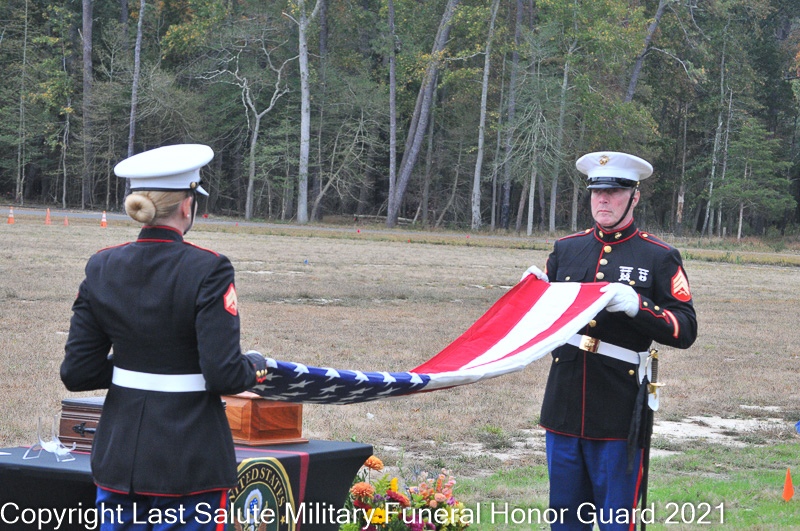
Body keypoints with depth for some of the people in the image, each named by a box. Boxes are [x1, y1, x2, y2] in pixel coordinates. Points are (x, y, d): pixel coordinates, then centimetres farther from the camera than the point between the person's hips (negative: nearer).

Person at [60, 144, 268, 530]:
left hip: (119, 454, 5)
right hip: (190, 464, -5)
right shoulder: (207, 270, -14)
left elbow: (77, 374, 1)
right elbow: (224, 375, -18)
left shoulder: (101, 268, 0)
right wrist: (257, 367, 3)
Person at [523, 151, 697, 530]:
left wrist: (638, 307, -20)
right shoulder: (566, 249, 12)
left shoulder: (659, 258, -1)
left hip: (619, 411, -4)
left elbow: (686, 331, -5)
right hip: (565, 402, 4)